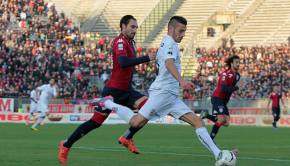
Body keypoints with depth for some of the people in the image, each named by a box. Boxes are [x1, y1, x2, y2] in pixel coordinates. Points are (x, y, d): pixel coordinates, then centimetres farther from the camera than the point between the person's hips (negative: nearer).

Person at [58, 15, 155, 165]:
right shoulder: (120, 42, -16)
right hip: (113, 90, -8)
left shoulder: (129, 42, 13)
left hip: (126, 90, 8)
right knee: (96, 122, -5)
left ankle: (127, 138, -1)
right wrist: (146, 58, -34)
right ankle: (66, 145, 11)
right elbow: (123, 62, -33)